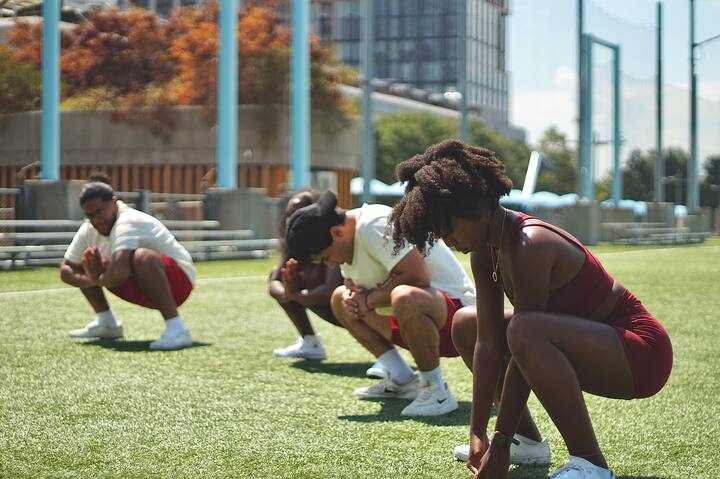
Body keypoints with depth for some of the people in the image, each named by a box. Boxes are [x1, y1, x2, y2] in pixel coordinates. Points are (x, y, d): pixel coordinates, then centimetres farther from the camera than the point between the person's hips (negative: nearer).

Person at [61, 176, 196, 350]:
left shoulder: (127, 222, -26)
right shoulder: (88, 230, 0)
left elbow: (119, 272, -41)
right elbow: (65, 269, 5)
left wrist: (99, 281, -19)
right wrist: (91, 280, -15)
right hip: (140, 287, 8)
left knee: (141, 257, -41)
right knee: (82, 266, 11)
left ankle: (176, 330, -39)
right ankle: (106, 323, 15)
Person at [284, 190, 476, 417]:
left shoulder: (373, 225, -22)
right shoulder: (348, 240, 7)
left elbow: (418, 277, -29)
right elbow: (352, 280, 21)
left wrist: (370, 299, -17)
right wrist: (353, 297, -3)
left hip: (455, 305, -11)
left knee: (405, 298, -41)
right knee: (340, 298, 14)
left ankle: (437, 391, -21)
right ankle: (403, 380, 9)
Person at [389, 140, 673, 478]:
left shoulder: (529, 247, -27)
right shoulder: (485, 250, 0)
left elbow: (523, 343, -26)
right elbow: (488, 343, -1)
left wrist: (500, 445, -22)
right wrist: (478, 433, -4)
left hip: (640, 351, -9)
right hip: (588, 339, 9)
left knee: (524, 331, -37)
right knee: (465, 323, 11)